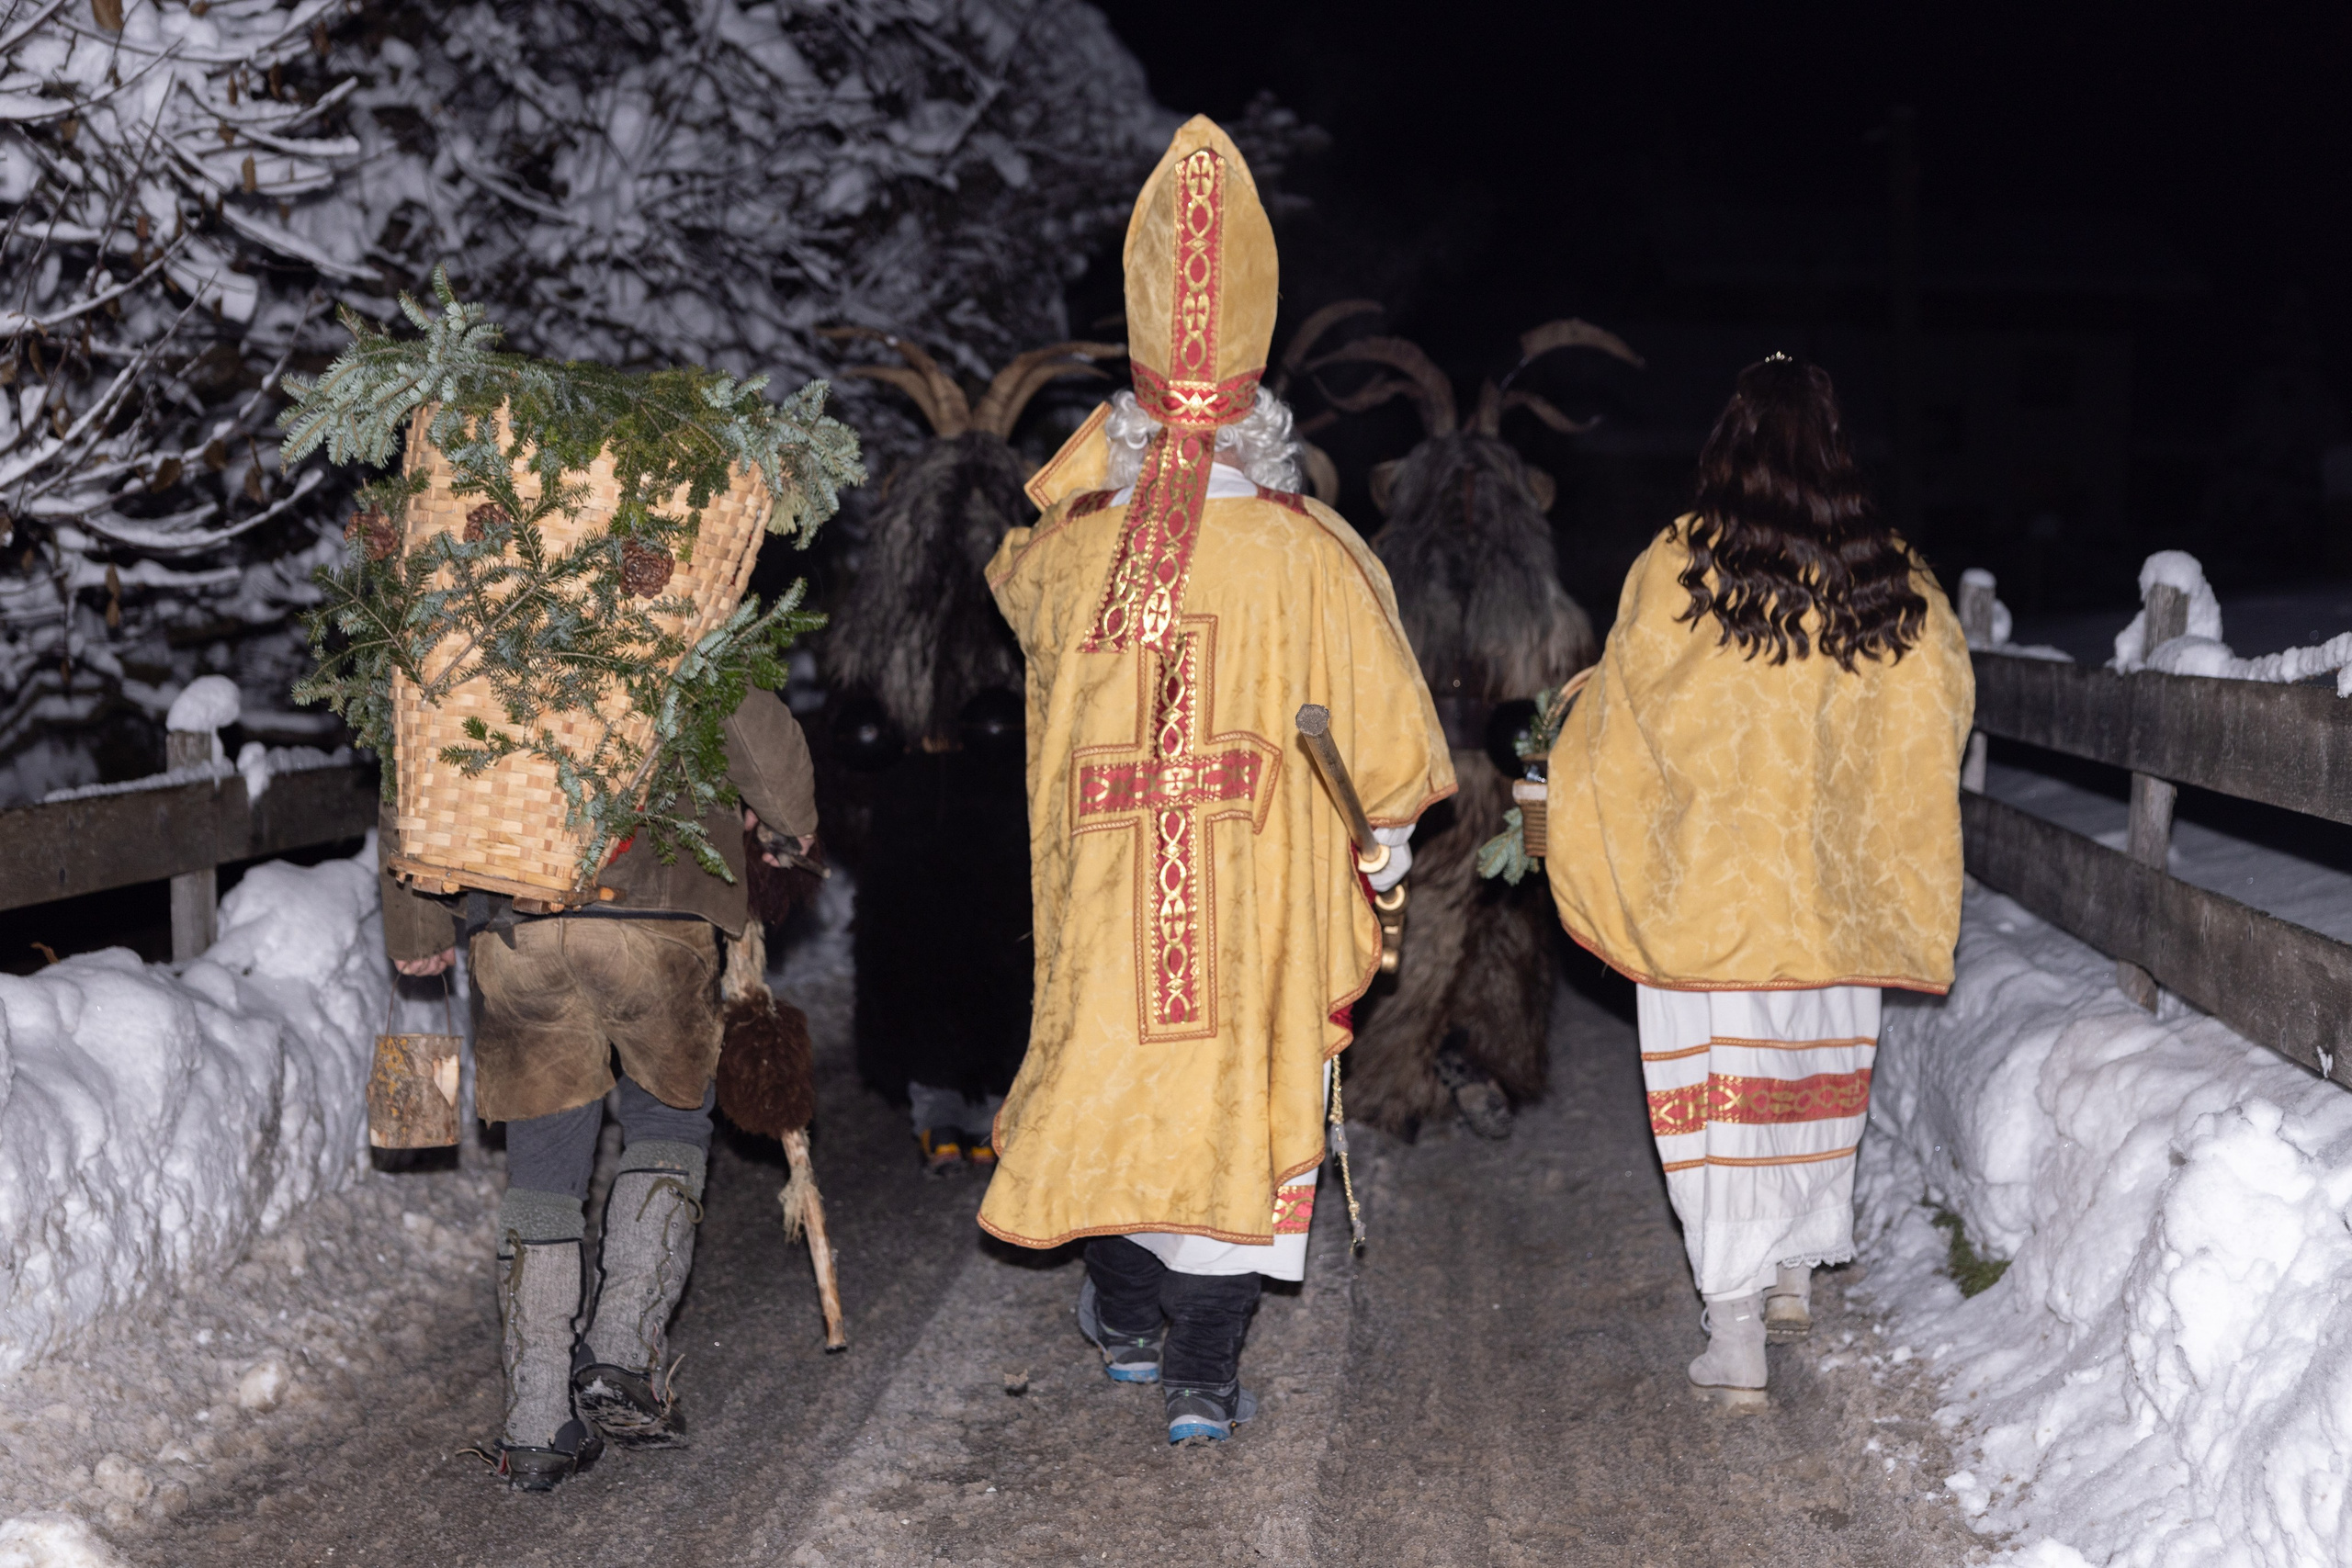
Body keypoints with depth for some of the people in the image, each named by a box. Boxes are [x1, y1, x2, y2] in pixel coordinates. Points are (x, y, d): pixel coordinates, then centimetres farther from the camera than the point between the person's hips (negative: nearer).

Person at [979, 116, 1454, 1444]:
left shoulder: (1066, 548, -3)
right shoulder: (1316, 557, -10)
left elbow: (1016, 573, 23)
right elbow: (1387, 727, -4)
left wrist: (1107, 451, 16)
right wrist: (1388, 837, 13)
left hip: (1102, 877, 3)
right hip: (1263, 890, -2)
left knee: (1112, 1073, 18)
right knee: (1239, 1094, 5)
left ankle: (1127, 1320, 33)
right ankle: (1203, 1375, 8)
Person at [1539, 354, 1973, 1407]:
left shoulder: (1676, 572, -10)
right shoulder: (1897, 588, -1)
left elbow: (1617, 719, -2)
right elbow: (1941, 718, 10)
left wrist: (1554, 809, 16)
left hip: (1706, 892, -3)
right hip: (1836, 894, 3)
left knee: (1720, 1093, 1)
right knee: (1816, 1078, 19)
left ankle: (1734, 1335, 0)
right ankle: (1796, 1273, 33)